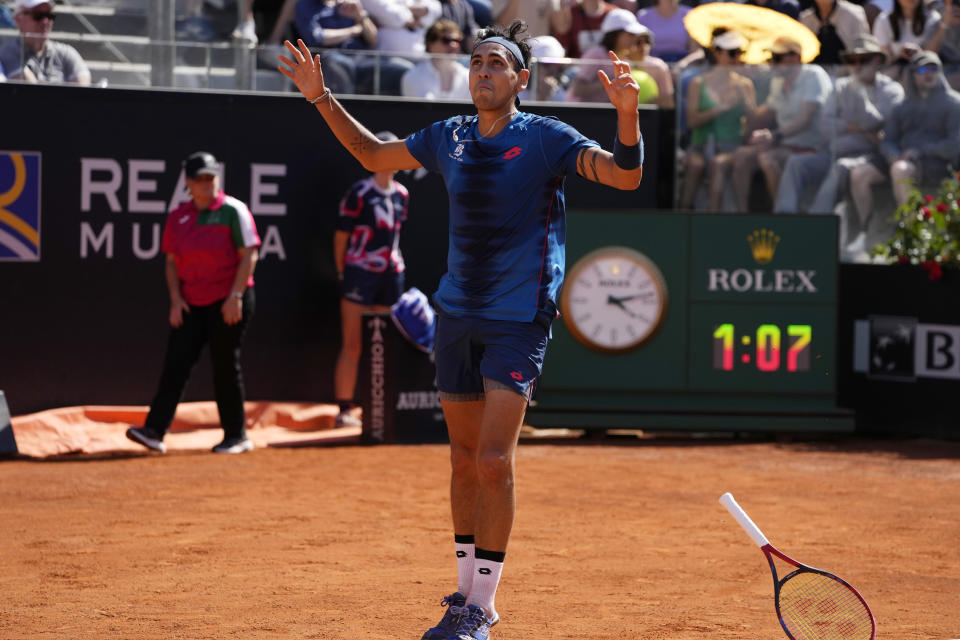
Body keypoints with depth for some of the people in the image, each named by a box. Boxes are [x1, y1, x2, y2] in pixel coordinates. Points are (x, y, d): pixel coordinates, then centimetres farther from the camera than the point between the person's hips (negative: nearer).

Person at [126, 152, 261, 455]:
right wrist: (175, 299, 2)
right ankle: (154, 430, -13)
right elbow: (171, 262, 15)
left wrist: (235, 296, -15)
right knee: (175, 362, -6)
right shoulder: (178, 216, 11)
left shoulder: (233, 210, -4)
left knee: (225, 366, -1)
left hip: (228, 302, -4)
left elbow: (249, 255, -8)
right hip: (191, 304, 4)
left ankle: (237, 436, 9)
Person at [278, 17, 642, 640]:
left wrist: (627, 113, -38)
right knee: (465, 459, 12)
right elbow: (374, 154, 23)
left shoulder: (546, 138, -9)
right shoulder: (449, 138, 6)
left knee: (494, 460, -13)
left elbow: (625, 174, -21)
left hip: (520, 319, -6)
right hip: (458, 314, 6)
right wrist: (322, 98, 16)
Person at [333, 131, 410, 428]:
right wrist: (343, 274, -4)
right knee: (352, 345, -6)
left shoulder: (401, 194, 12)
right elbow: (341, 235, -4)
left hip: (391, 275, 6)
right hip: (360, 271, -6)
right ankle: (344, 410, -3)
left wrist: (395, 263, 14)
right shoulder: (359, 193, -6)